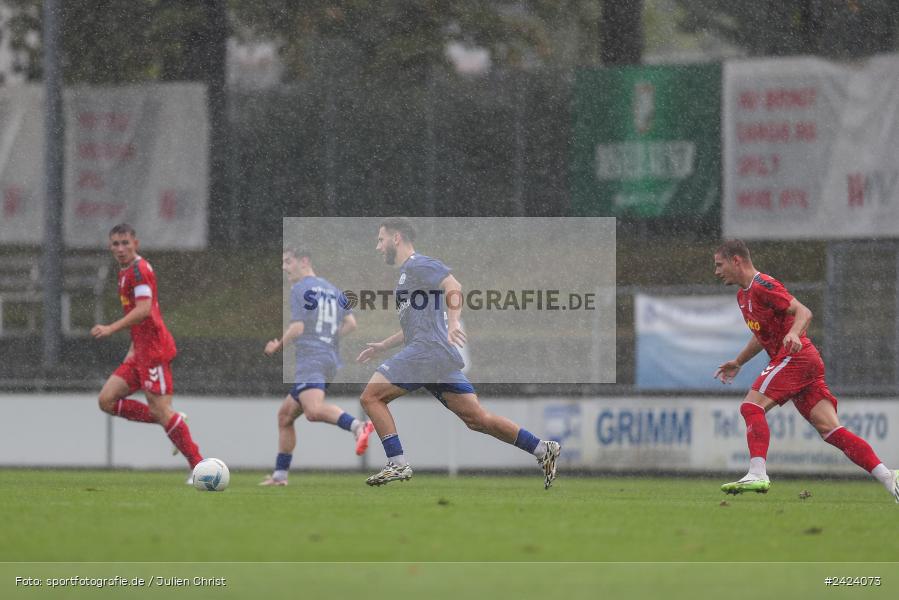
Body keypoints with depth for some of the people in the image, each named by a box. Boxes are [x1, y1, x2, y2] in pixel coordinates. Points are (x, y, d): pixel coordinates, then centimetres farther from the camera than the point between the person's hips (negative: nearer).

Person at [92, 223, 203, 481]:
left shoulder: (139, 269, -11)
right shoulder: (125, 272, 19)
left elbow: (144, 309, -24)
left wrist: (111, 328, -28)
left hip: (154, 349, -10)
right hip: (141, 351, 10)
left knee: (160, 409, -11)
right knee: (107, 400, 2)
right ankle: (173, 422, 8)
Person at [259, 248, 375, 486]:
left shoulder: (300, 288, -2)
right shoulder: (332, 289, 22)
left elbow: (297, 327, -10)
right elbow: (350, 323, 18)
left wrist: (278, 346, 6)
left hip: (310, 359, -9)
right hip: (331, 360, 9)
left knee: (314, 410, -33)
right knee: (285, 415, 19)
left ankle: (358, 426, -56)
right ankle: (280, 474, 20)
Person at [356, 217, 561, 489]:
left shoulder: (417, 265, 0)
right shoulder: (407, 273, 30)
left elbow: (452, 285, -18)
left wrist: (453, 322, -32)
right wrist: (382, 346, 35)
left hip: (427, 350, -10)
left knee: (371, 396, -7)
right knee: (477, 418, 4)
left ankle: (397, 464, -12)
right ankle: (543, 450, 0)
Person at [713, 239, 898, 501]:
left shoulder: (762, 285, -8)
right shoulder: (743, 295, 22)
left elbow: (804, 313, -17)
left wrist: (794, 334, -36)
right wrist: (738, 362, 39)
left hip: (795, 356, -9)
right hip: (808, 362, 9)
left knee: (752, 407, -16)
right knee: (830, 429, -3)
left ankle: (757, 475, -26)